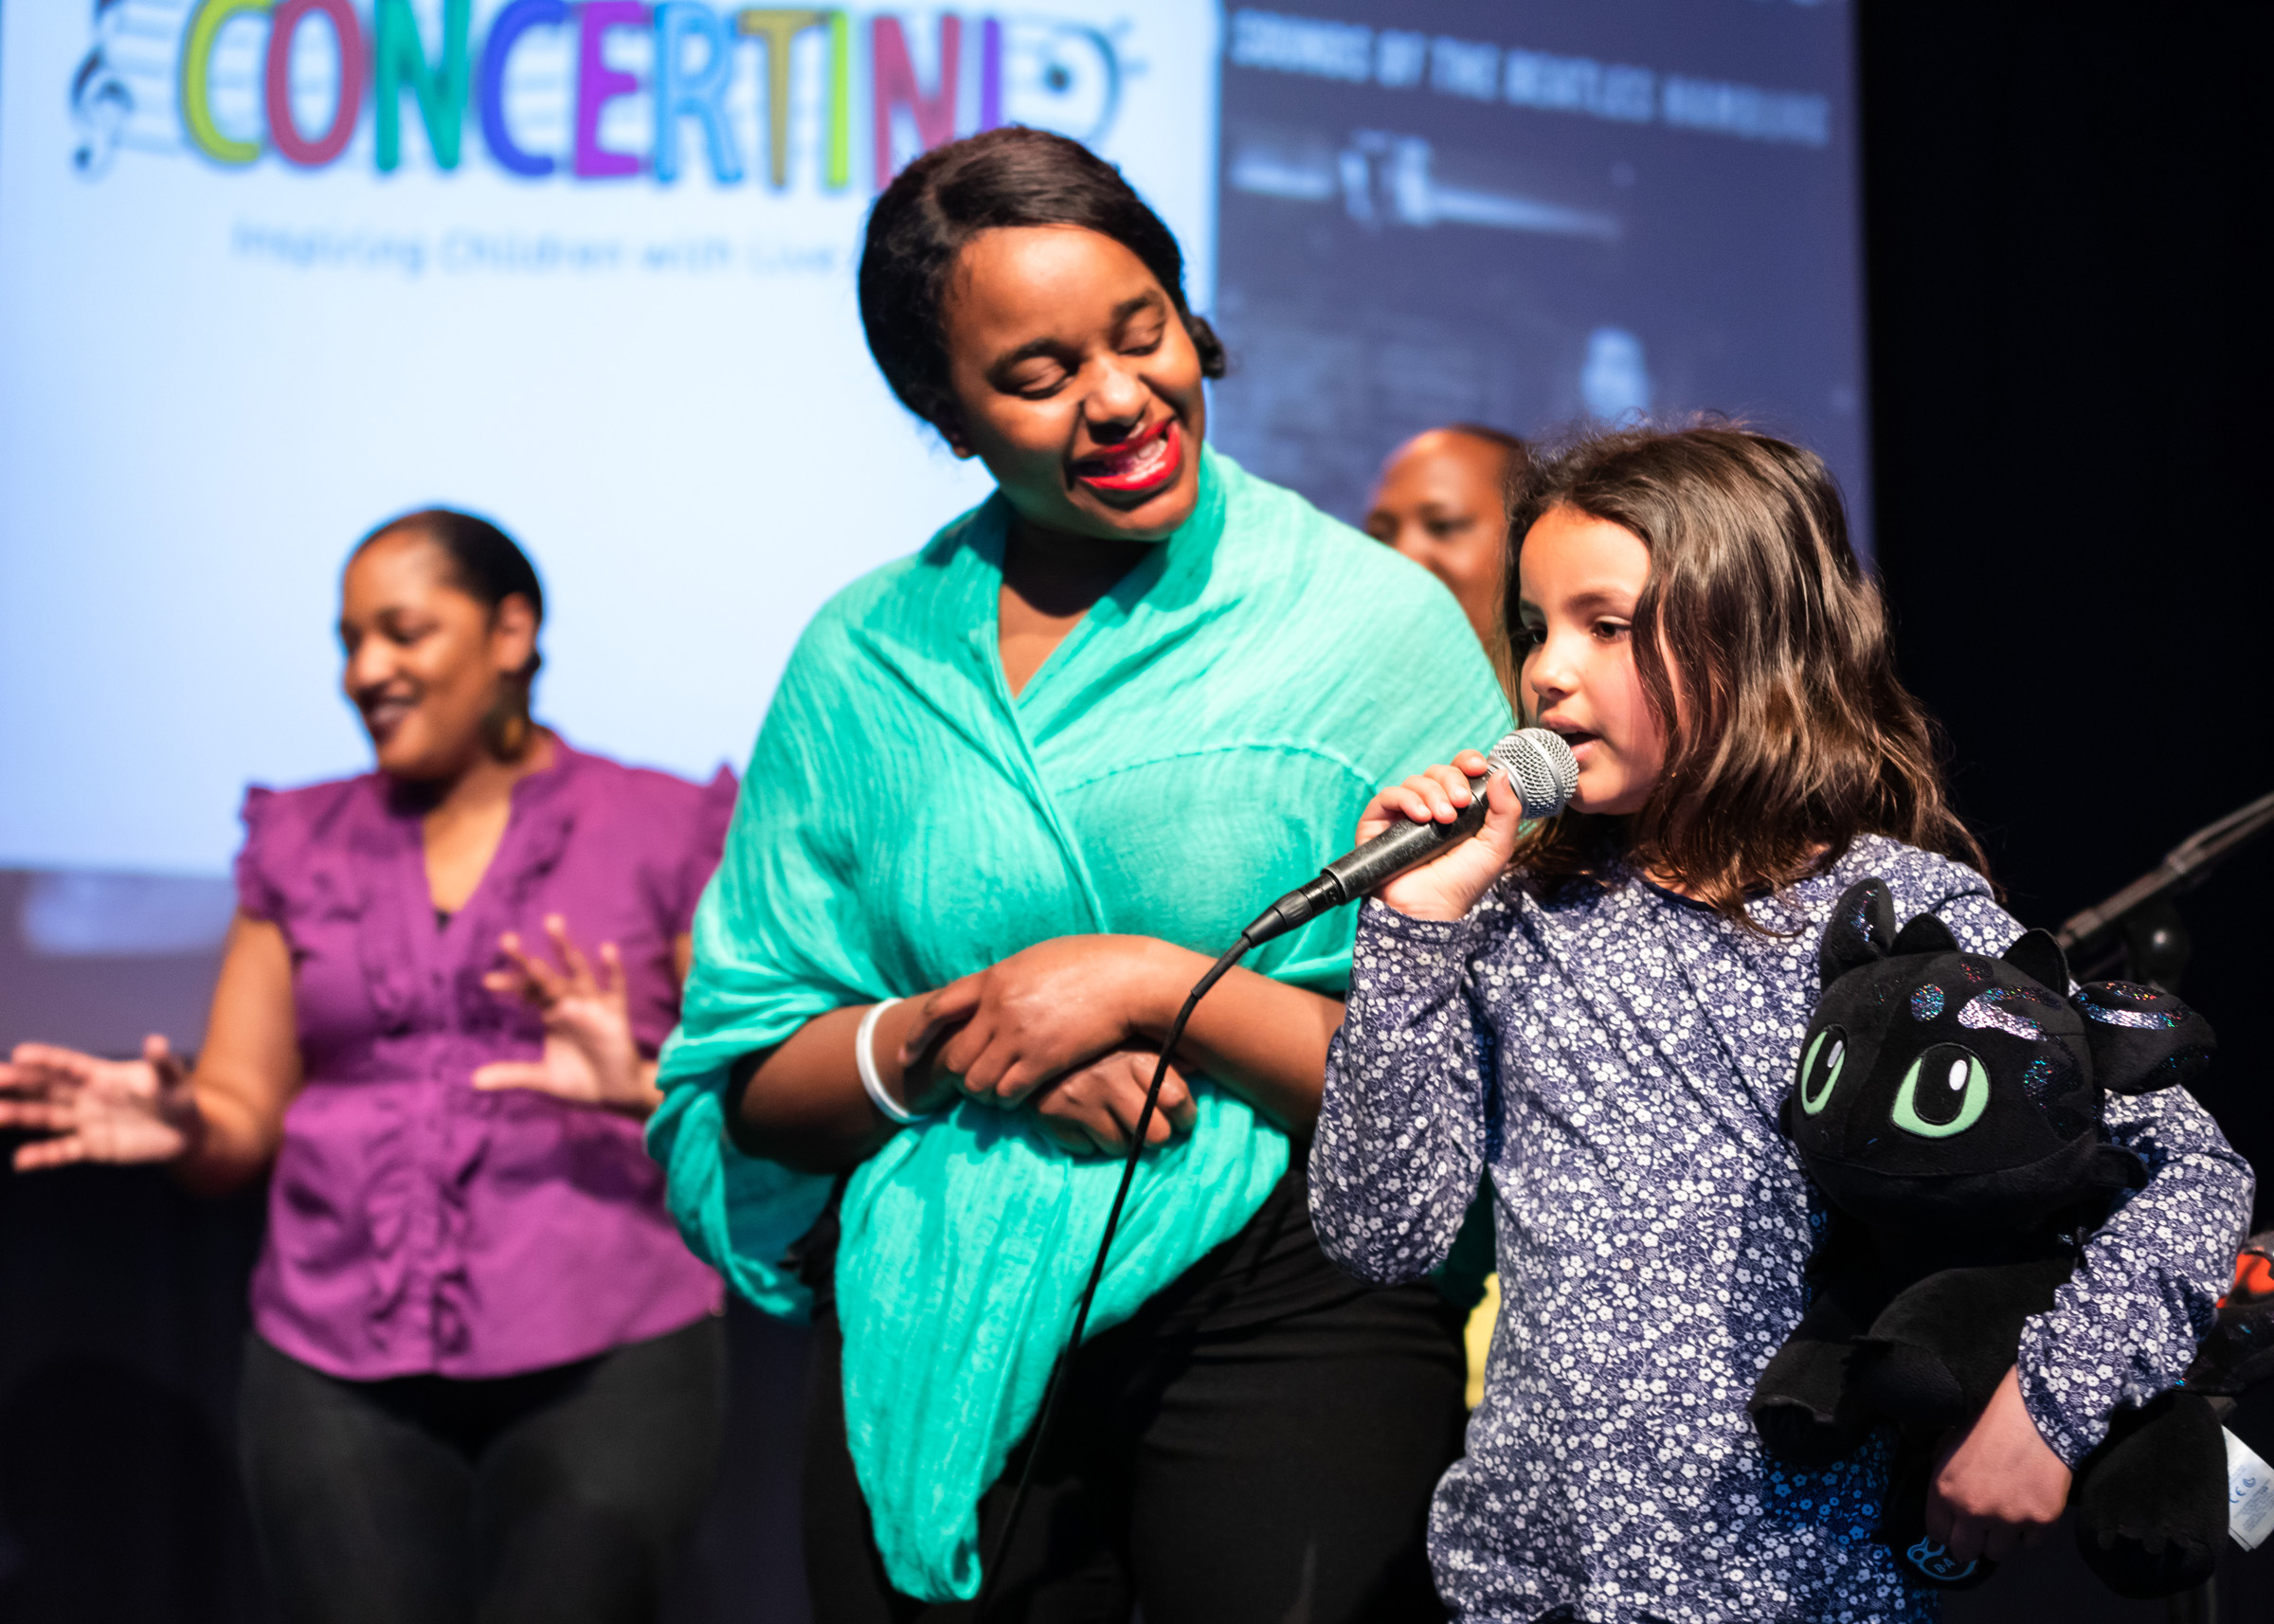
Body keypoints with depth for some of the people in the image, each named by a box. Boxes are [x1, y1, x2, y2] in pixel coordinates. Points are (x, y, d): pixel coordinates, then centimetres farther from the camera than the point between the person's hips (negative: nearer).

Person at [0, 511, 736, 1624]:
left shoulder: (663, 832, 7)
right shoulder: (303, 846, 17)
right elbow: (243, 1115, 14)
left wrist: (644, 1087, -17)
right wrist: (183, 1123, -8)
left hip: (603, 1363, -2)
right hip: (339, 1370, 3)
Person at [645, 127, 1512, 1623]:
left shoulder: (1375, 623, -5)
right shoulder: (861, 661, 5)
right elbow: (746, 1087, 6)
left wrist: (1155, 986, -15)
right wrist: (934, 1040, -13)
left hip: (1284, 1321, -2)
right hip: (934, 1351, 3)